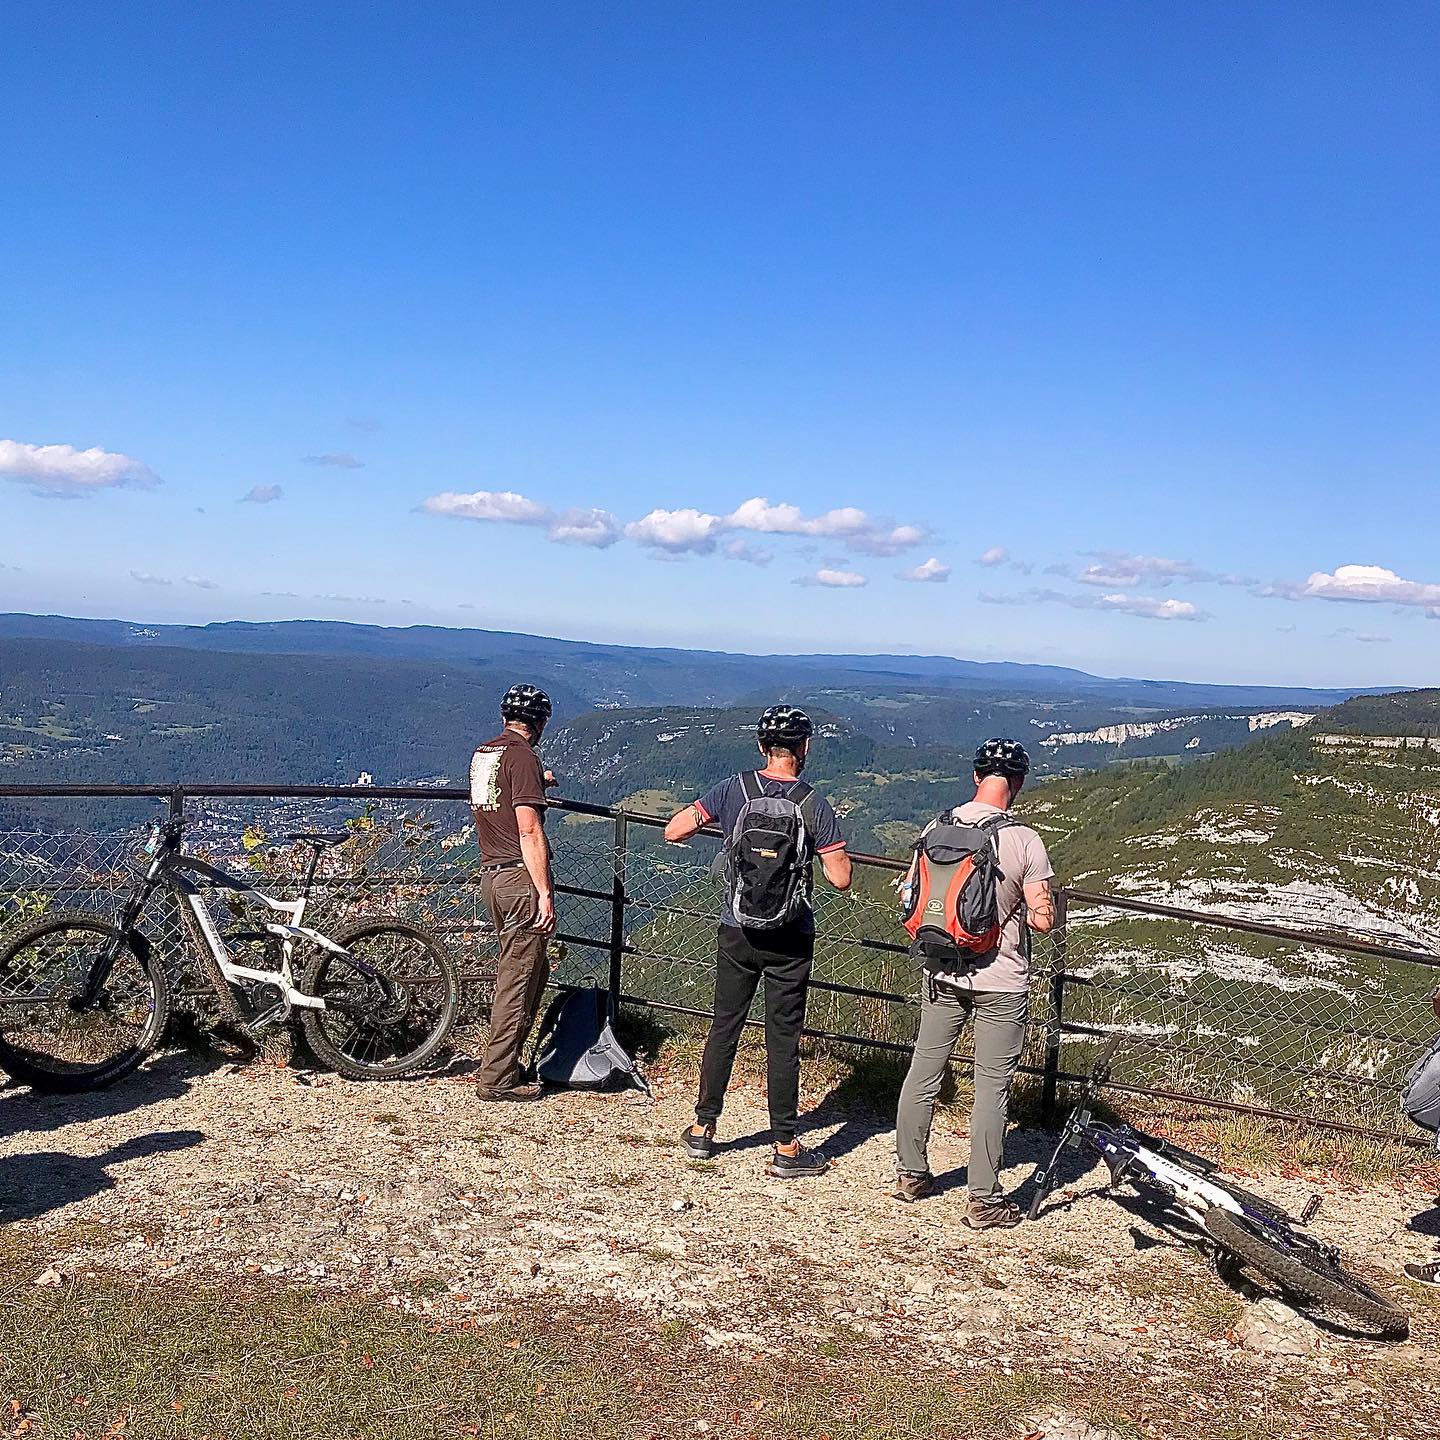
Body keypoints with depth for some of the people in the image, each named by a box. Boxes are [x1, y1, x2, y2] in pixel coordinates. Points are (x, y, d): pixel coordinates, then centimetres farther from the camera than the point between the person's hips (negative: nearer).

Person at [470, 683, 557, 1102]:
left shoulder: (481, 754, 14)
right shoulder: (523, 756, -13)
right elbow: (529, 832, -19)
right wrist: (545, 894, -18)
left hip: (491, 875, 9)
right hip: (520, 878, -9)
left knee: (534, 970, 18)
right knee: (518, 980, -2)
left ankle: (506, 1063, 23)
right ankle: (498, 1079, 3)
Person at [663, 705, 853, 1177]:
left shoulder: (734, 789, -6)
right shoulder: (815, 805, -11)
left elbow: (673, 831, -7)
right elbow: (840, 879, -12)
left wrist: (709, 819, 12)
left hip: (737, 931, 2)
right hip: (791, 939, -2)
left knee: (724, 1028, 15)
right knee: (783, 1040, 5)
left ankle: (702, 1130, 24)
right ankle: (786, 1148, 12)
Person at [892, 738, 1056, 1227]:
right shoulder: (1024, 840, -16)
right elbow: (1043, 920, -16)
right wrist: (1046, 905, 6)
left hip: (942, 975, 4)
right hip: (1001, 984, -4)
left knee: (924, 1073, 16)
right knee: (992, 1088, 5)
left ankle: (911, 1174, 30)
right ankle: (984, 1200, 12)